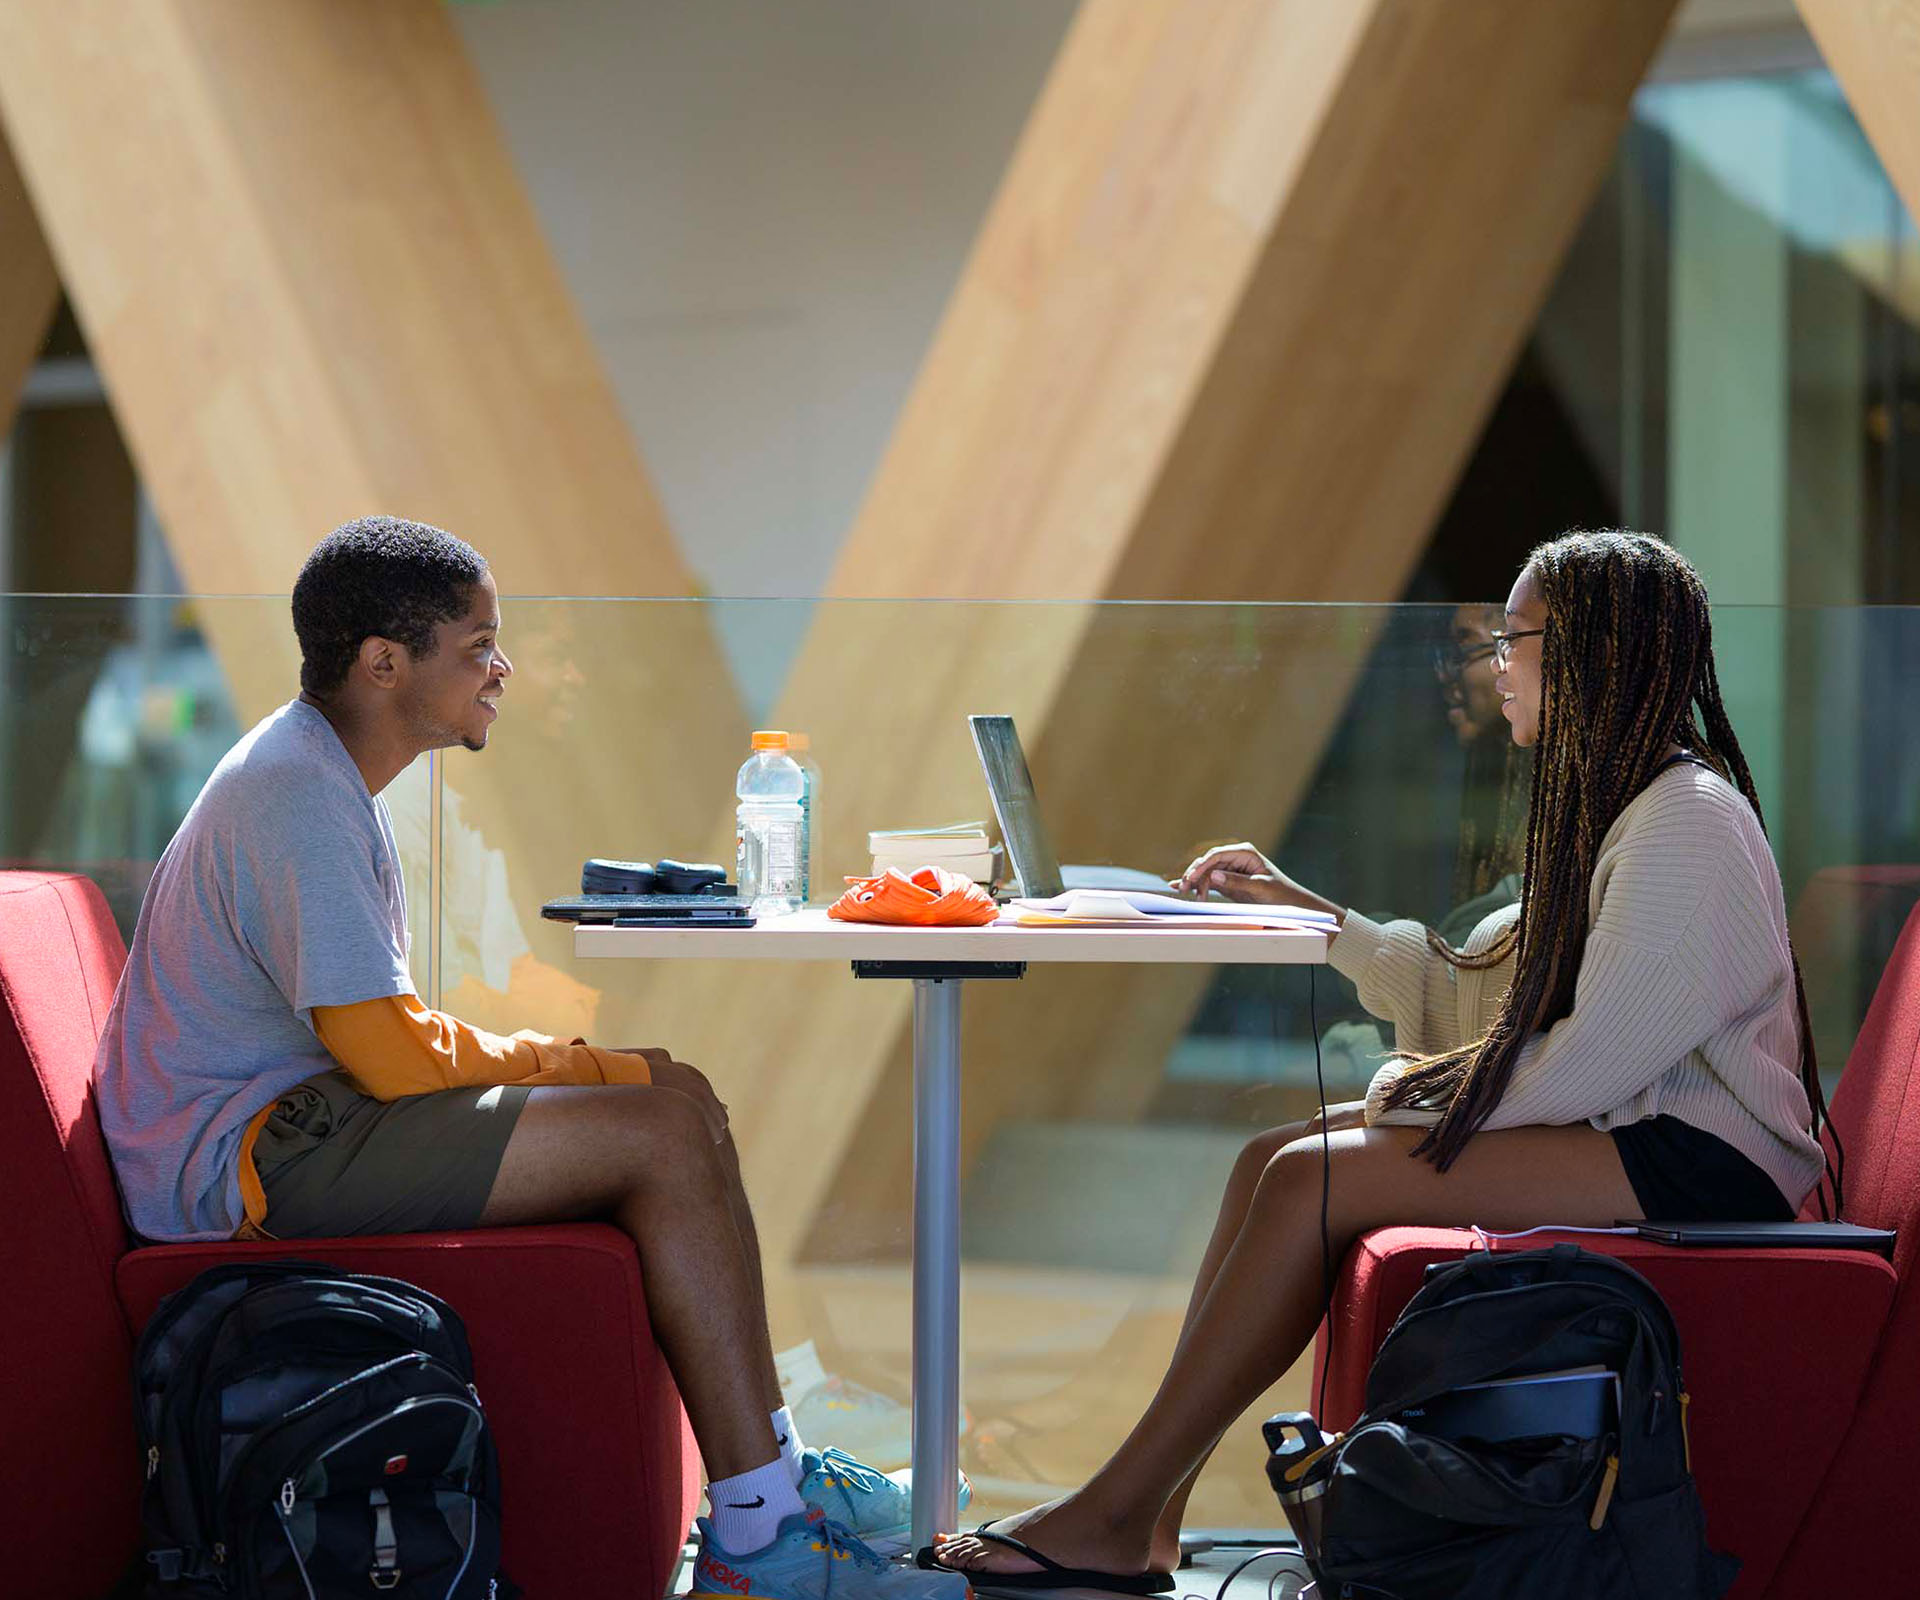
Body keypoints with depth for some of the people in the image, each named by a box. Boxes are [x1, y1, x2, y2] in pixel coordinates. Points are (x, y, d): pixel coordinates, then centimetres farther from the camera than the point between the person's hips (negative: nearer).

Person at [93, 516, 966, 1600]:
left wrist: (576, 1064, 5)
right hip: (242, 1159, -11)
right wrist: (580, 1064, -7)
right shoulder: (296, 798, -18)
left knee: (684, 1098, 5)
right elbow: (392, 1056, -21)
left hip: (296, 1117, 11)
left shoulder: (324, 773, 16)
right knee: (661, 1133, -18)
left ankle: (774, 1470, 6)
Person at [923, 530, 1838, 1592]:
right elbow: (1476, 998, 20)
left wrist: (1437, 1090, -6)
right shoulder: (1606, 808, 19)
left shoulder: (1690, 820, -14)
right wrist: (1309, 910, 19)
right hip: (1622, 1138, 10)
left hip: (1700, 1164, -10)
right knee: (1274, 1160, -4)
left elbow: (1596, 1059, -19)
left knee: (1312, 1179, -20)